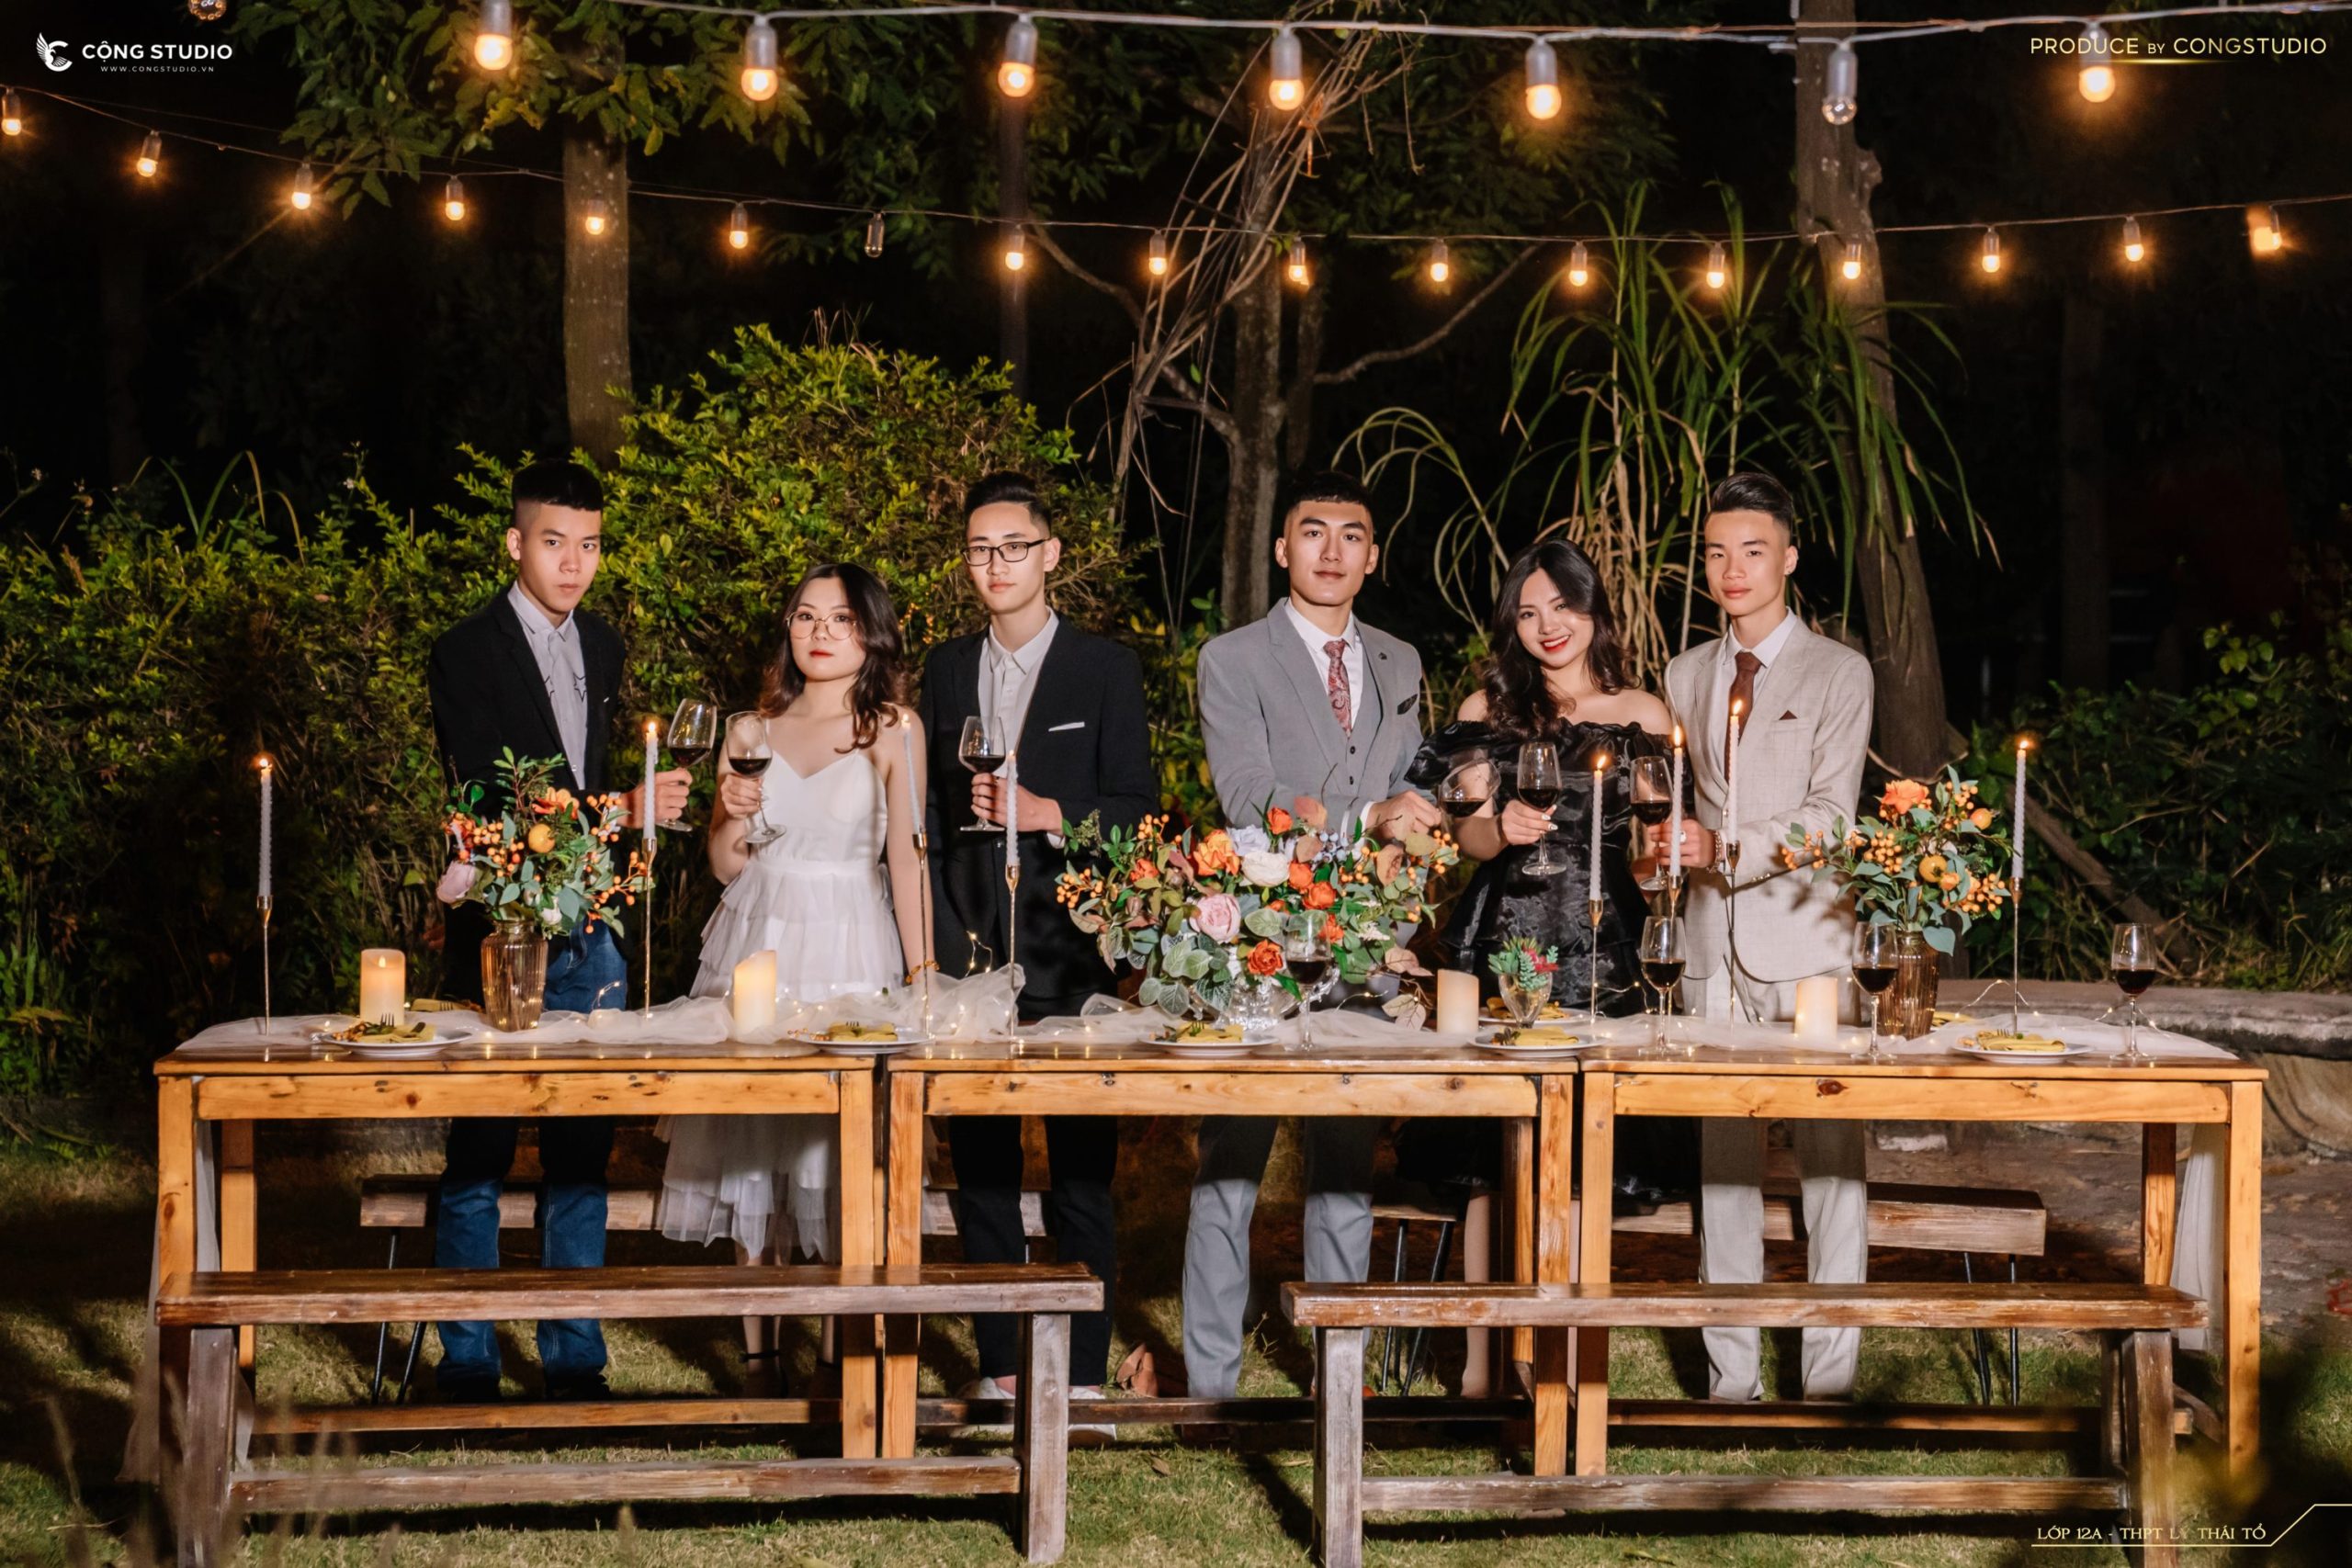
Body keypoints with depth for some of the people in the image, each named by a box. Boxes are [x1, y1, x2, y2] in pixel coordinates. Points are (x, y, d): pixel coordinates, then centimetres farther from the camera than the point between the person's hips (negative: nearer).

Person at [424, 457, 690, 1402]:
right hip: (501, 935, -6)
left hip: (588, 934, 6)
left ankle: (574, 1359, 16)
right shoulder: (466, 654, -9)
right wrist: (620, 814, -26)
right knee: (480, 1151, -2)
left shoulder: (600, 645, 13)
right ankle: (467, 1367, 7)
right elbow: (491, 803, -17)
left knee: (582, 1151, 9)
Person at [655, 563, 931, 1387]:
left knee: (841, 1151, -4)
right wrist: (734, 817, -8)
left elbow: (905, 860, 0)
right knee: (750, 1146, 4)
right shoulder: (750, 731, 10)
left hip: (849, 954, -3)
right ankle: (757, 1358, 12)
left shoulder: (892, 729, 1)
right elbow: (723, 867, 12)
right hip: (756, 945, 3)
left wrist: (922, 974, -5)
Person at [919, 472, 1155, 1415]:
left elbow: (1137, 811, -1)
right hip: (969, 953, 4)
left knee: (1081, 1168, -1)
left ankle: (1083, 1373, 6)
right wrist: (944, 939, 5)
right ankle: (997, 1365, 15)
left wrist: (1047, 813, -17)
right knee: (979, 1165, 6)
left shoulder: (1104, 669, 2)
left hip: (1069, 957, -3)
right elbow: (929, 812, 13)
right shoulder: (945, 671, 13)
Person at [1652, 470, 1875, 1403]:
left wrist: (1724, 849, -18)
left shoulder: (1839, 674, 2)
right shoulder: (1686, 676, 16)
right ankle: (1732, 1376, 10)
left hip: (1809, 939, -4)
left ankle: (1829, 1376, 1)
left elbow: (1829, 816, -8)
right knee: (1722, 1158, 4)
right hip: (1715, 941, 4)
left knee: (1831, 1155, -4)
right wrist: (1664, 845, 0)